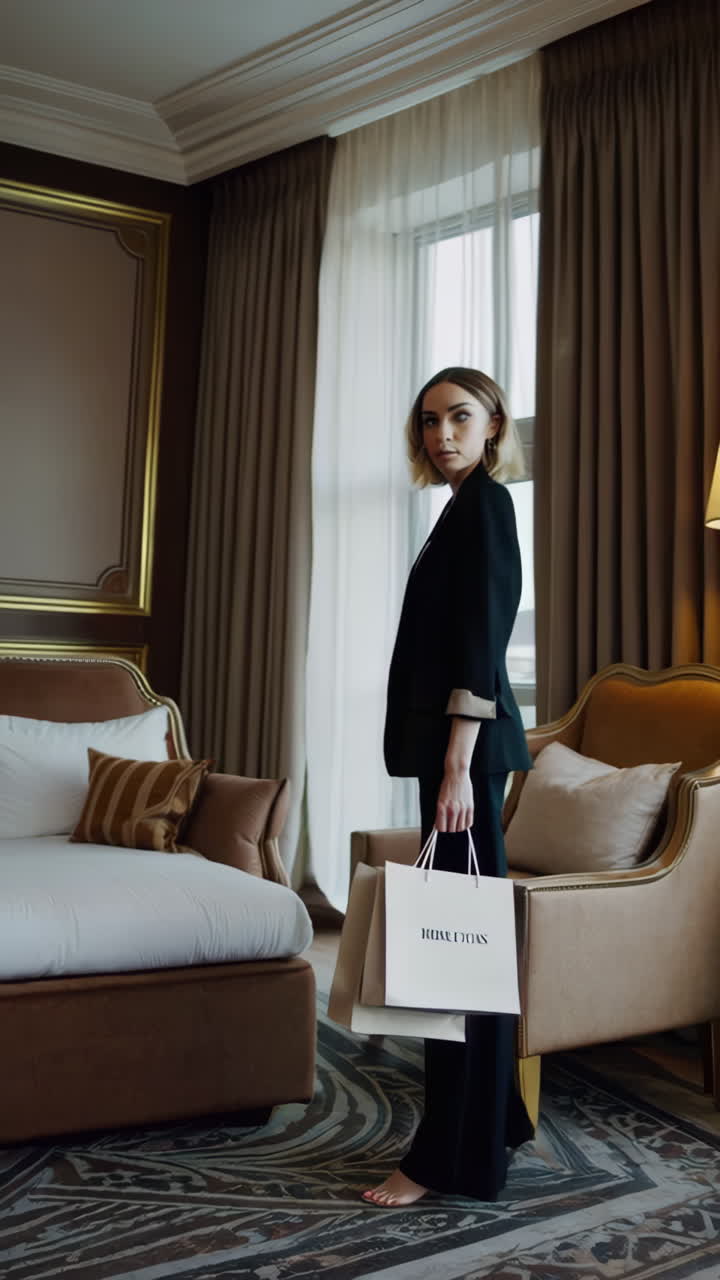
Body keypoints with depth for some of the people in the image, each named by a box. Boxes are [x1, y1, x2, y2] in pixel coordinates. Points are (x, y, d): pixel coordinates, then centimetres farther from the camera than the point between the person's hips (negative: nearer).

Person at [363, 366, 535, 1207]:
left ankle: (453, 1159, 6)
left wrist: (459, 764, -23)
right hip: (453, 742, 10)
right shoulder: (469, 507, 19)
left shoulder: (484, 502, -9)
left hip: (467, 743, -10)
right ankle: (494, 1122, 28)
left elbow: (482, 640, -18)